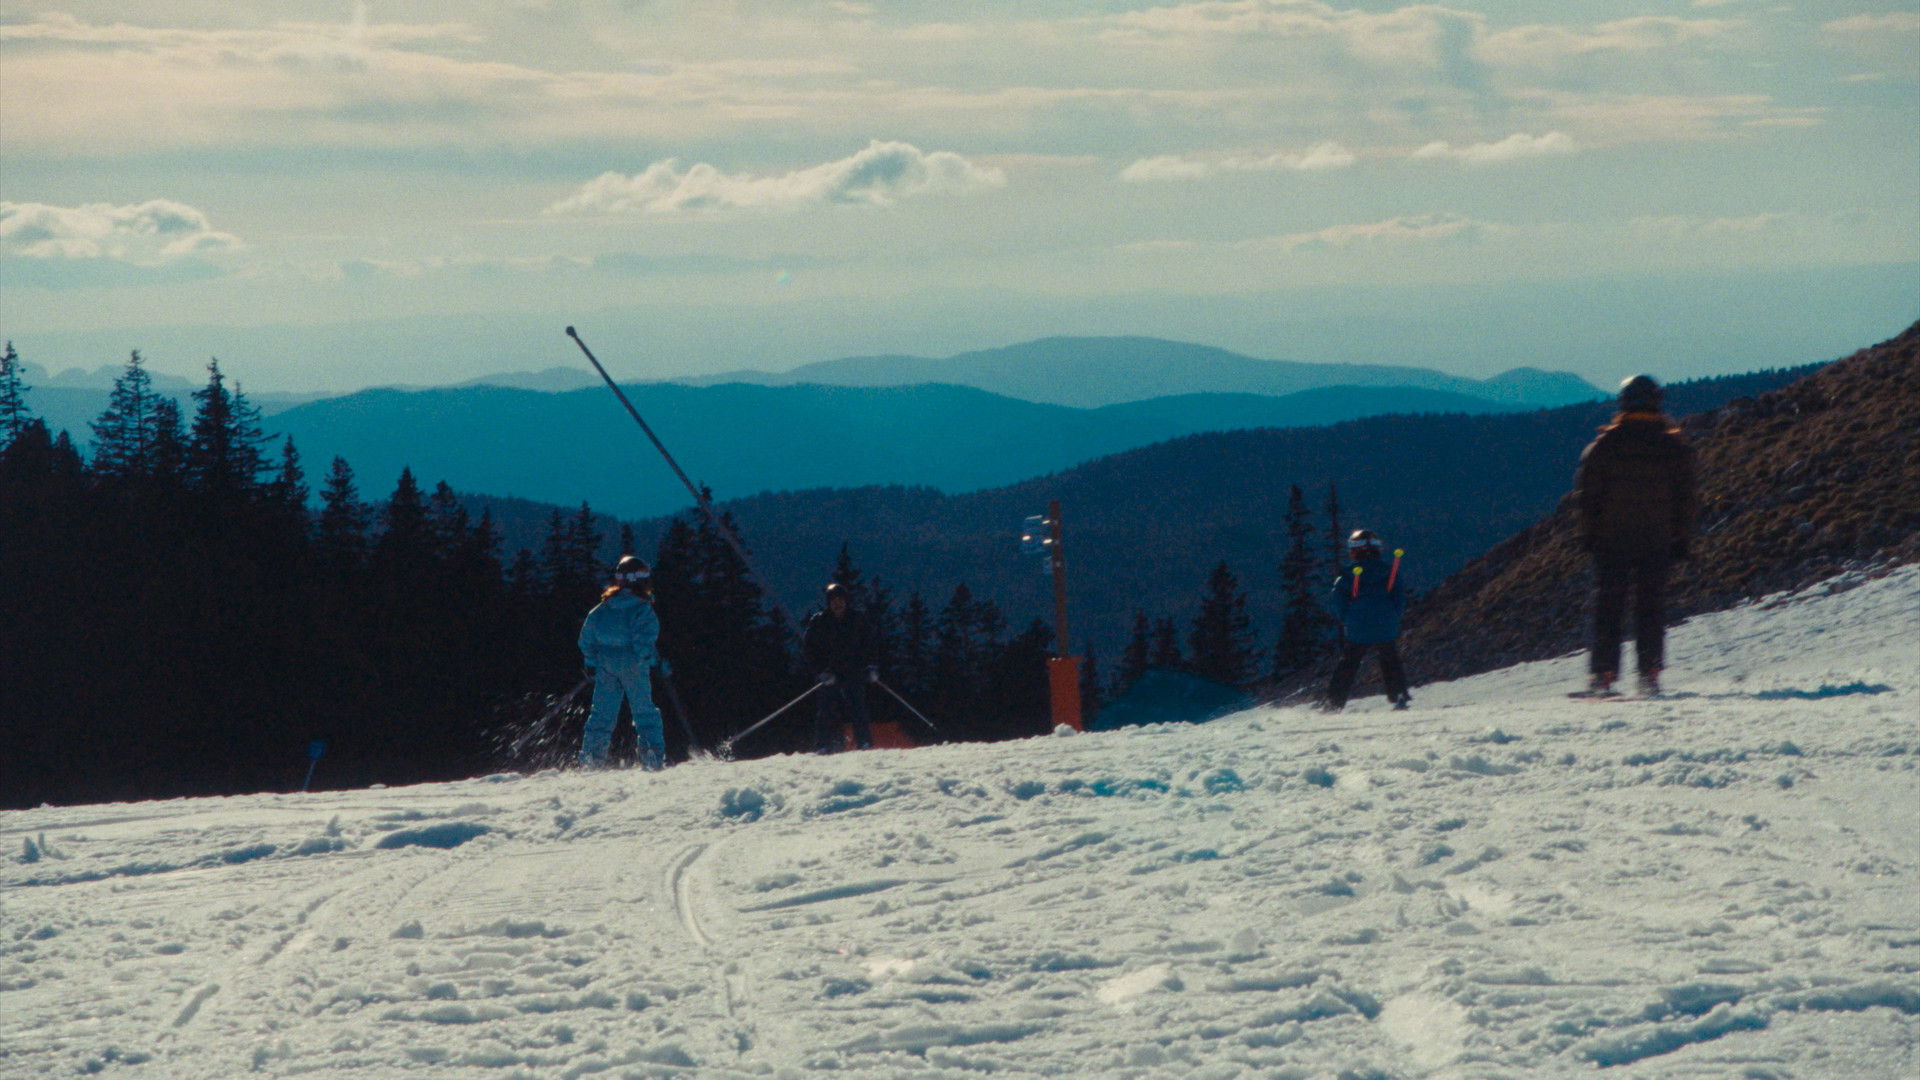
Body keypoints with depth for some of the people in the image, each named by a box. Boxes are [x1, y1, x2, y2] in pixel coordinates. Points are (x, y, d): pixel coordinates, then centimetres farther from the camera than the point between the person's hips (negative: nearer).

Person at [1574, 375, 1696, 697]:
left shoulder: (1604, 445, -2)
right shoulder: (1674, 447, 2)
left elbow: (1586, 493, -1)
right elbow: (1685, 496, 4)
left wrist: (1589, 533, 5)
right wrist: (1682, 537, 9)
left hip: (1612, 537, -1)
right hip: (1658, 538, 1)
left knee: (1608, 607, 4)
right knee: (1651, 605, 4)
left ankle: (1602, 673, -1)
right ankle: (1649, 673, -2)